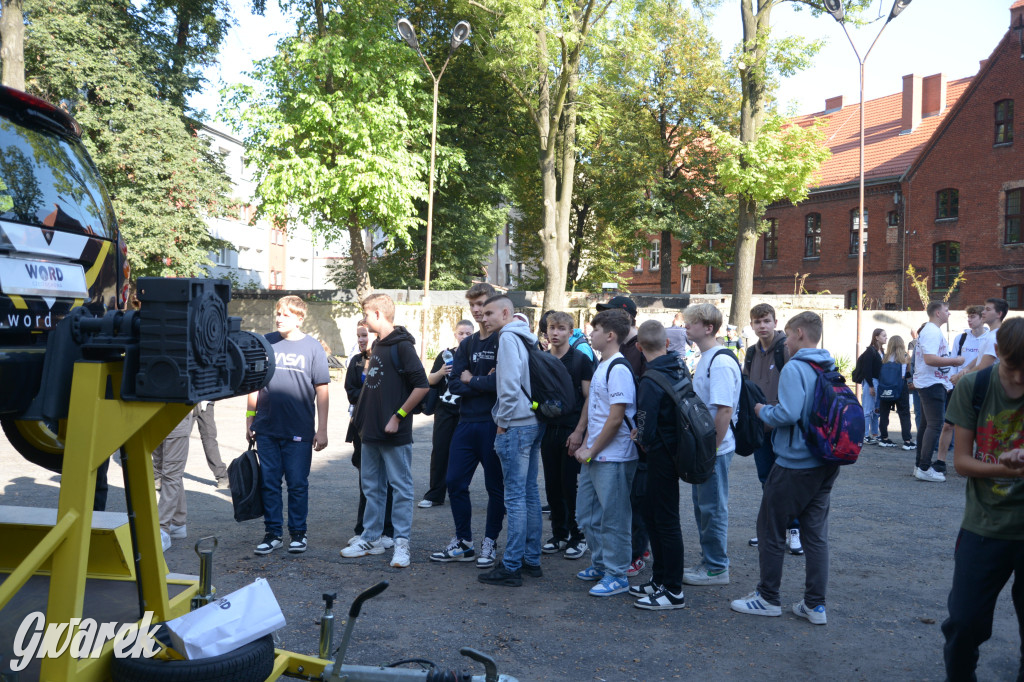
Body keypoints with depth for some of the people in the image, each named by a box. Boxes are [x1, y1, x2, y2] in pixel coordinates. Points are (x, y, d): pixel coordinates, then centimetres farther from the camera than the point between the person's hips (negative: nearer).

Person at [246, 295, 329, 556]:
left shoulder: (312, 347, 0)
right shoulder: (266, 343, 6)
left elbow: (322, 391, -1)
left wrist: (322, 429, -5)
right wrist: (249, 420, 9)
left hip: (299, 431, -2)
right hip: (266, 429, 2)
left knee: (297, 484, 5)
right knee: (269, 483, 7)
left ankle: (298, 533, 18)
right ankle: (272, 533, 18)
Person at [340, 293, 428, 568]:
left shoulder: (402, 346, -12)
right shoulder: (377, 346, 14)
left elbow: (422, 385, -19)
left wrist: (398, 416, -16)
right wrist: (363, 417, 14)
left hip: (394, 433, -9)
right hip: (371, 432, 9)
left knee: (401, 487, -1)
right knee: (372, 486, 14)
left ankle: (401, 542, 4)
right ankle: (371, 538, 24)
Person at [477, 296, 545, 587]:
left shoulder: (508, 337, -11)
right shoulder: (528, 337, 15)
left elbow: (510, 383, -19)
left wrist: (502, 422, -12)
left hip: (516, 426, -9)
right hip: (535, 423, 9)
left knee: (515, 496, -6)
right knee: (530, 492, 13)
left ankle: (511, 567, -1)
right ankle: (532, 559, 20)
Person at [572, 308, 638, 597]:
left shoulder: (618, 370, -16)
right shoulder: (601, 367, 14)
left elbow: (616, 418, -19)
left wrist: (592, 450, -13)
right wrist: (586, 447, 12)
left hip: (613, 459, -10)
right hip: (593, 456, 10)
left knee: (613, 518, 1)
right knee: (586, 514, 16)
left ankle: (616, 575, 12)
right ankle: (601, 564, 31)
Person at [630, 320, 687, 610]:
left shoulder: (650, 381, -21)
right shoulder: (680, 368, 5)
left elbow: (646, 430, -21)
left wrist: (643, 441, 1)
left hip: (661, 455, -9)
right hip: (676, 448, 9)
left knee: (666, 521, 0)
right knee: (651, 514, 18)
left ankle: (673, 592, 9)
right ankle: (660, 580, 28)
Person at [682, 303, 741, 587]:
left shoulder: (721, 362, -19)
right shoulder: (705, 359, 13)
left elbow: (725, 410, -24)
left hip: (715, 448, -10)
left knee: (713, 508, 0)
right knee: (702, 505, 17)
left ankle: (717, 569, 12)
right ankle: (708, 561, 28)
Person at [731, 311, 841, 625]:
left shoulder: (795, 368, -16)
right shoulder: (831, 368, 8)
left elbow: (788, 414, -26)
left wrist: (763, 410, -6)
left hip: (795, 464, -7)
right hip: (825, 464, 8)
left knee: (770, 529, 6)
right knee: (816, 532, 11)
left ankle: (768, 598, 15)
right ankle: (815, 604, 14)